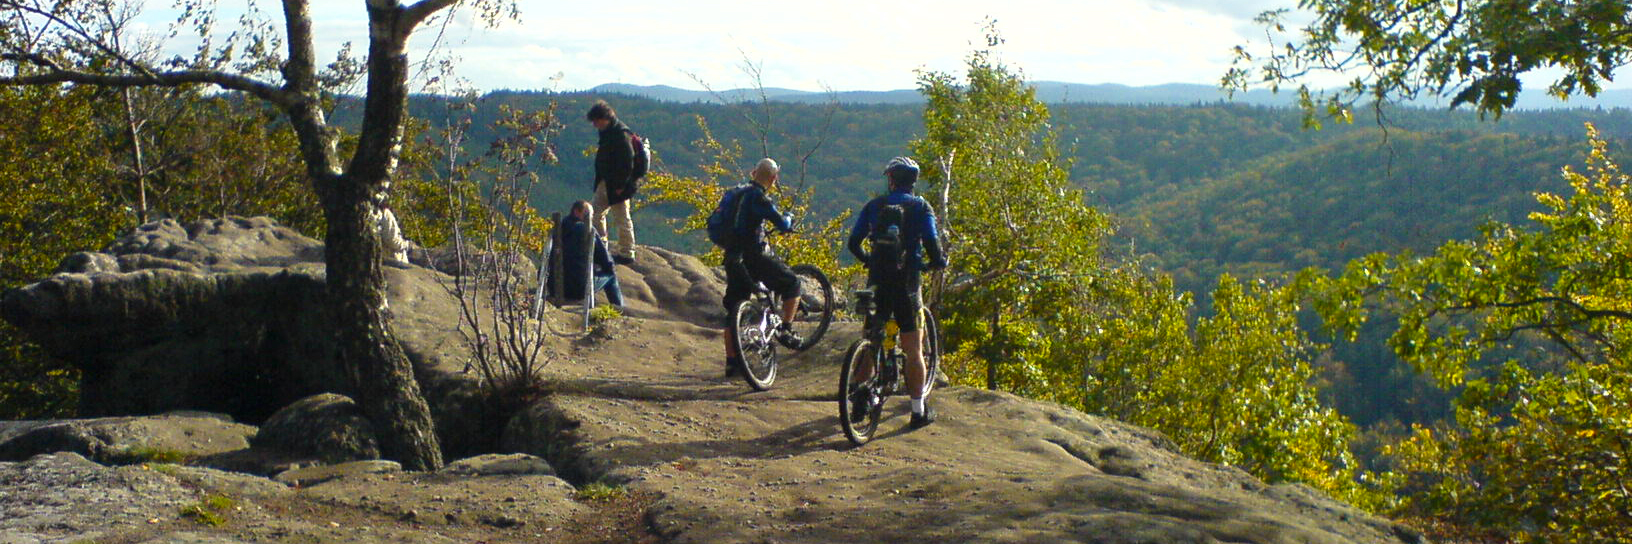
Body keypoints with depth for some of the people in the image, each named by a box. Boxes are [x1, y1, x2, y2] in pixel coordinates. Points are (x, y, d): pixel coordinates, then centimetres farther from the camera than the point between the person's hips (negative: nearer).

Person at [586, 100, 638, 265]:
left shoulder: (620, 133, -20)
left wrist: (620, 185, -21)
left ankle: (627, 253, 9)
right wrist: (599, 180, 16)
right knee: (597, 213, 16)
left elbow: (627, 161, -23)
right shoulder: (607, 132, 9)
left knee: (622, 218, 0)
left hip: (617, 185, -10)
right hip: (605, 182, 10)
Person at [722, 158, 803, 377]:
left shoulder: (737, 192, 13)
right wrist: (788, 219, 10)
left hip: (732, 257, 8)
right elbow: (782, 225, -14)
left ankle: (731, 361, 11)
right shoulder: (758, 197, -12)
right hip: (754, 255, -8)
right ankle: (785, 330, 10)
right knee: (791, 284, 13)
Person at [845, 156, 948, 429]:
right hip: (906, 284, -2)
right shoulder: (921, 207, -3)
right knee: (913, 350, 5)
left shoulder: (874, 206, 5)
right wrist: (938, 262, 11)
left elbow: (853, 243, 6)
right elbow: (932, 244, -10)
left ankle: (860, 401, 13)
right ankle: (919, 411, 9)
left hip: (878, 282, 3)